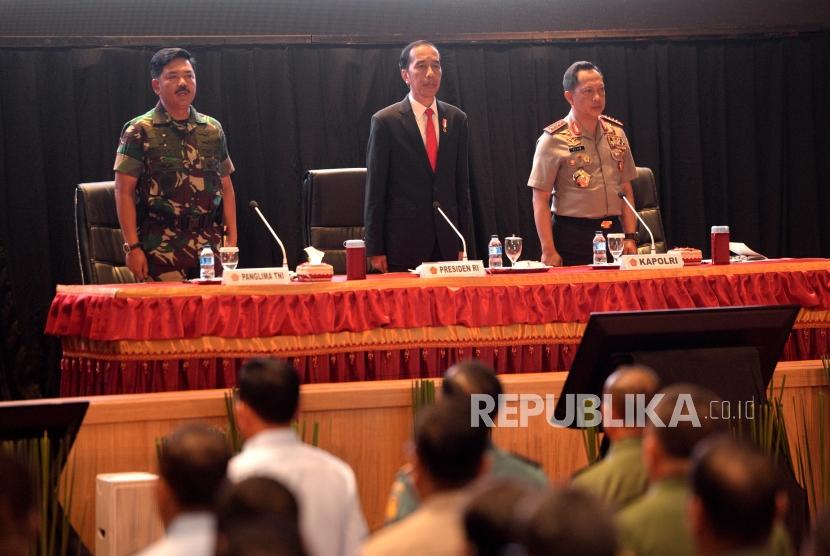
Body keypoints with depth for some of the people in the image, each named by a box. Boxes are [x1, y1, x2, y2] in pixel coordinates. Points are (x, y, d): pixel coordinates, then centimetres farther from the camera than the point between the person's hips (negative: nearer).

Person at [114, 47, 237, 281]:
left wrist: (232, 238, 8)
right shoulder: (140, 132, -1)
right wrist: (132, 247, -11)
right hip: (162, 250, -4)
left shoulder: (213, 130, 13)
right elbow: (124, 192, -4)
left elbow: (226, 187, 16)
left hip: (210, 246, 4)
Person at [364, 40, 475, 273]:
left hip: (448, 243, 4)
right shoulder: (385, 122, -2)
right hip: (404, 242, -3)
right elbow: (375, 190, -2)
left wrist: (467, 246, 8)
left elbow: (462, 186, 12)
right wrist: (375, 250, -5)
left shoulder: (456, 119, 10)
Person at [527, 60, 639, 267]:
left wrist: (631, 237, 4)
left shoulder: (616, 133, 10)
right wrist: (548, 250, -14)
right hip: (572, 237, -5)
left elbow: (626, 190, 14)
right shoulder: (553, 140, -6)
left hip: (613, 232, 5)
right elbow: (540, 201, -7)